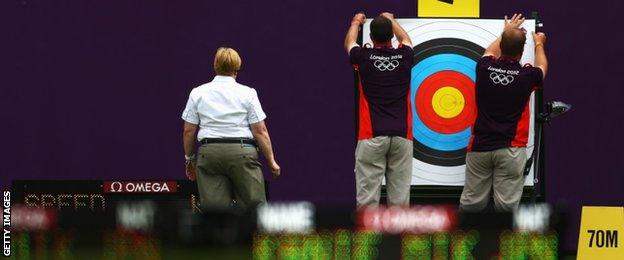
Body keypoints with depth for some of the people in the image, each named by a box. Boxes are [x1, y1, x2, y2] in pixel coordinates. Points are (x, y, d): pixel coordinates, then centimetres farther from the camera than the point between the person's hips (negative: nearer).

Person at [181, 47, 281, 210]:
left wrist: (189, 158, 20)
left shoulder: (198, 93, 7)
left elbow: (189, 131, 7)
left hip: (208, 153, 2)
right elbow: (260, 131, -1)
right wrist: (271, 161, 6)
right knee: (253, 204, 1)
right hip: (242, 152, -2)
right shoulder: (247, 94, 1)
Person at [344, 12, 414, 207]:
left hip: (371, 137, -2)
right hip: (401, 136, 2)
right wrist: (391, 21, 48)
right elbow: (406, 40, 30)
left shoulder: (364, 58, -1)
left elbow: (349, 43, 24)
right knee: (400, 195, 2)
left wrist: (355, 23, 44)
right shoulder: (404, 57, 3)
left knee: (367, 196, -4)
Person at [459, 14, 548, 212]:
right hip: (510, 149, -2)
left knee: (471, 204, 5)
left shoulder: (484, 69, -1)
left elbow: (491, 52, 26)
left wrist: (506, 32, 43)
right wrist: (539, 45, 41)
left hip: (479, 146, 3)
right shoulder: (526, 76, -5)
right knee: (507, 206, -4)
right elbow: (542, 67, 21)